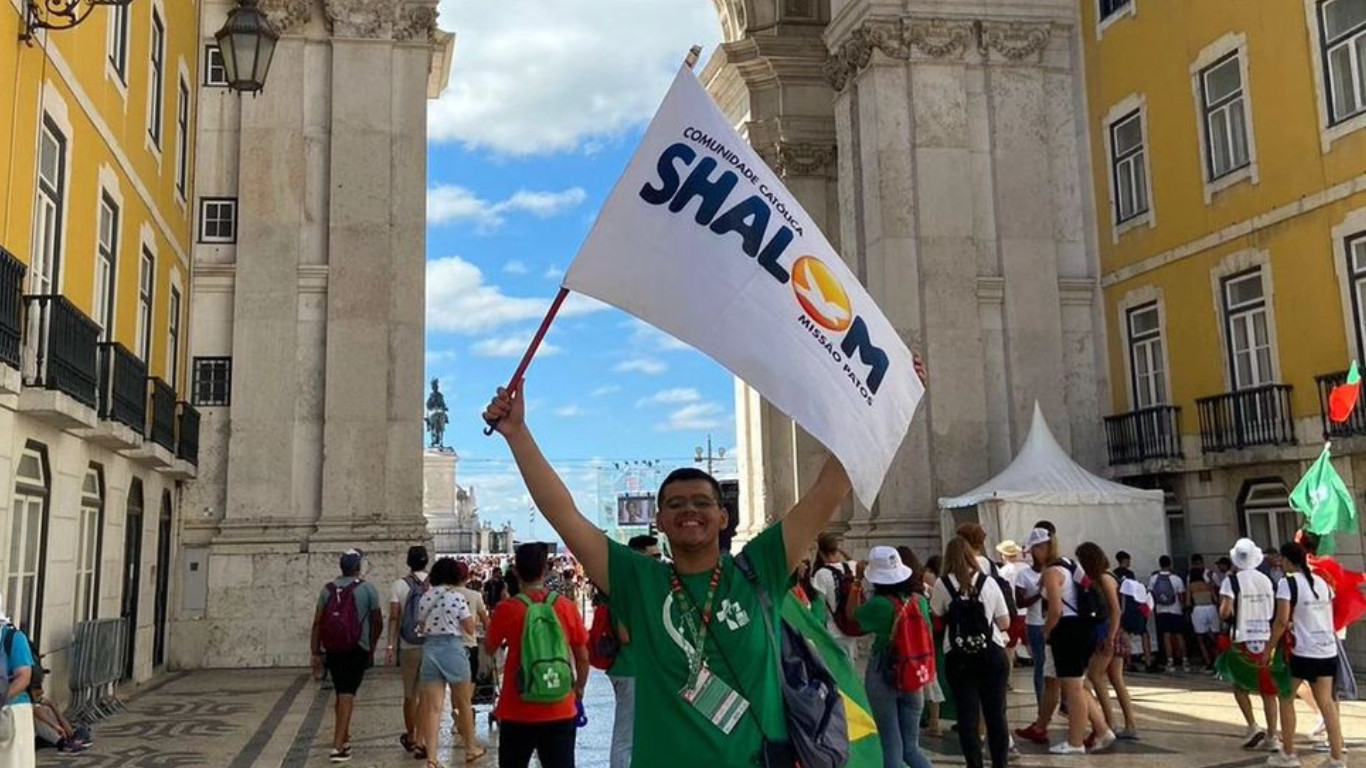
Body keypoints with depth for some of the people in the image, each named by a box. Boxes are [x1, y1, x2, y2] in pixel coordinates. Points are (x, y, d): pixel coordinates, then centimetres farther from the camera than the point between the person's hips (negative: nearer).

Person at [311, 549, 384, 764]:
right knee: (347, 694, -5)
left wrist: (316, 653, 4)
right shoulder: (367, 588, -4)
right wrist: (372, 647, 14)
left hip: (333, 650, 4)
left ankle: (344, 737, 32)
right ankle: (338, 746, -12)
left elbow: (317, 623, 1)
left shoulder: (328, 589, 5)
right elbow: (378, 622, -1)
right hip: (357, 649, -4)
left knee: (342, 693, 18)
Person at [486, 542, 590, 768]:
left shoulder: (507, 610, -9)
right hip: (560, 711, 1)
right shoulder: (567, 607, -4)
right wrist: (579, 690, 20)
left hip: (518, 713, -1)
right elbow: (583, 658, 4)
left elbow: (489, 648, 9)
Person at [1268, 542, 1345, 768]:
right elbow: (1330, 614, 14)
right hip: (1328, 650, 6)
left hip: (1303, 652, -6)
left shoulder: (1287, 582, -11)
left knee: (1286, 699, 9)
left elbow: (1282, 621, -16)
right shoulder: (1321, 581, 9)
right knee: (1326, 703, 8)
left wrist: (1269, 649, -9)